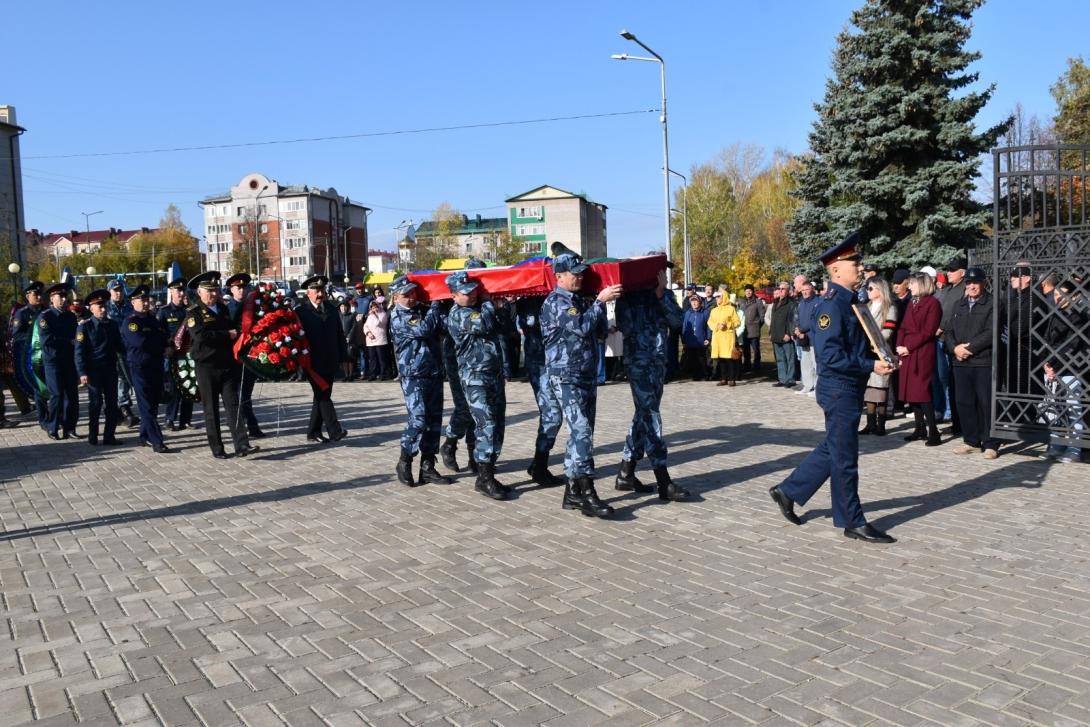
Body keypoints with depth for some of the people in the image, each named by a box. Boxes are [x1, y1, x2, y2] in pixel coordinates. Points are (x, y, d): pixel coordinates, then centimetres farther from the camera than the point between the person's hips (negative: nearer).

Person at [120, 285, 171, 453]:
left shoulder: (153, 320, 18)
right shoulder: (130, 322, -5)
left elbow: (165, 337, 14)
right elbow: (140, 341, -20)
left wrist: (167, 347, -10)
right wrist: (163, 347, -9)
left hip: (157, 367, 7)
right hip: (140, 368, -7)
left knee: (154, 404, 10)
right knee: (147, 406, -7)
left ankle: (145, 436, 23)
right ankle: (156, 442, -10)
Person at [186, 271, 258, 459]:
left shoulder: (223, 309, 14)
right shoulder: (193, 313, -4)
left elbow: (233, 329, 27)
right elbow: (200, 335, -21)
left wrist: (236, 334, 5)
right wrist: (228, 334, -17)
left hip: (228, 365, 4)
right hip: (206, 367, -4)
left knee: (233, 405, -2)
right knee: (211, 409, 4)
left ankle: (242, 446, -6)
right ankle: (217, 449, 11)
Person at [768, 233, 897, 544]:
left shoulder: (849, 301, 12)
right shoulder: (831, 304, -18)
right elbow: (830, 354, -26)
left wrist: (882, 355, 4)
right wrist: (871, 365, -25)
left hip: (849, 389, 10)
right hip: (839, 389, -10)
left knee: (832, 450, 19)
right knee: (844, 458, 2)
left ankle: (788, 491, 29)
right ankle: (853, 522, 13)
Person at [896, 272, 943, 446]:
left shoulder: (932, 303, -6)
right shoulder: (912, 303, 19)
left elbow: (928, 331, -13)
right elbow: (903, 328, 15)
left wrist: (908, 347, -15)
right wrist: (899, 347, 0)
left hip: (923, 353, -7)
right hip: (907, 353, 8)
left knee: (922, 391, -10)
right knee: (911, 391, 7)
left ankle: (933, 432, -6)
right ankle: (920, 428, 14)